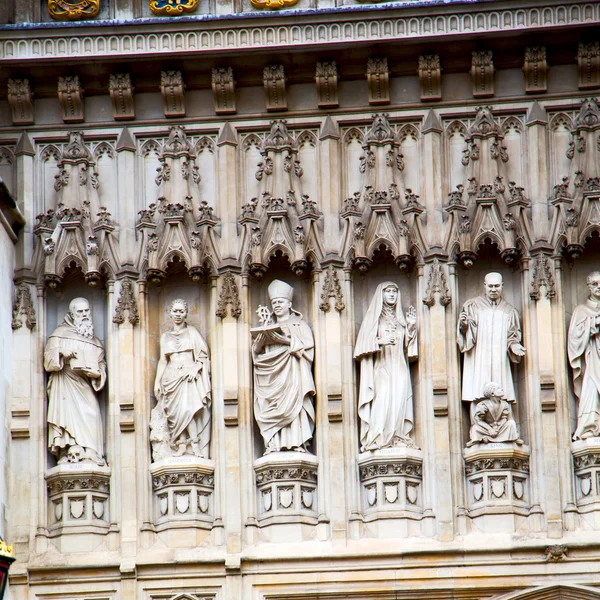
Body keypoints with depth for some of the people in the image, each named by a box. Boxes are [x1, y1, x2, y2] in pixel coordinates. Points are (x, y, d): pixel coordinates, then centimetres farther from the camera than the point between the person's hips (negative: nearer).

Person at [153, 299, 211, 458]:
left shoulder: (192, 332, 10)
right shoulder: (165, 336, 18)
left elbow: (203, 355, 5)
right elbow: (163, 360, 17)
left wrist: (195, 369, -11)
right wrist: (158, 381, 7)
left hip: (189, 375, -4)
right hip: (171, 377, 4)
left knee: (186, 409, -21)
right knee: (176, 411, -8)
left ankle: (195, 445, -22)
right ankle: (181, 446, -9)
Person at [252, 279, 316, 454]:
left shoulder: (299, 324, 14)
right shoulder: (269, 327, 24)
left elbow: (308, 344, -1)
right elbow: (256, 351, 15)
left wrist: (289, 340, -15)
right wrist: (260, 341, -7)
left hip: (292, 370, -4)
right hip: (272, 372, 4)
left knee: (294, 400, -19)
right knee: (271, 405, -12)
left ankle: (298, 442, -24)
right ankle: (273, 443, -19)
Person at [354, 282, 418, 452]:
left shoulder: (400, 318, 20)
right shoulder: (373, 317, 9)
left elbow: (407, 345, 17)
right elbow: (365, 341, 1)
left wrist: (411, 327, 5)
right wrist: (379, 341, -16)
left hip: (399, 368, 4)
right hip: (380, 369, -4)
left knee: (399, 403, -8)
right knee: (382, 402, -16)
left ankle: (398, 438, -9)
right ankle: (378, 439, -20)